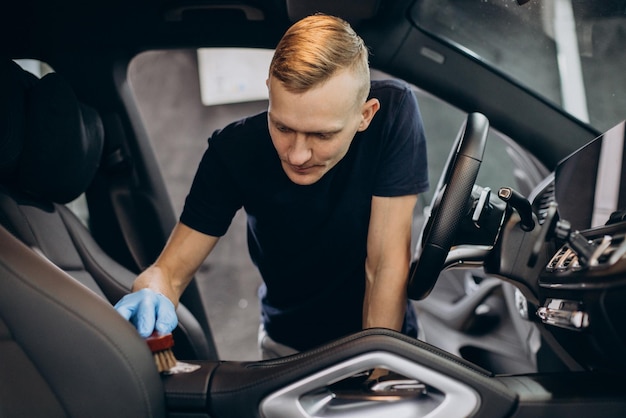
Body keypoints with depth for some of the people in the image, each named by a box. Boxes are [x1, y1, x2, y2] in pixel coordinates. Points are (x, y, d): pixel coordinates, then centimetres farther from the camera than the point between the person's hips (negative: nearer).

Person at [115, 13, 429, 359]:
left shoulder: (393, 113, -22)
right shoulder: (235, 150, -18)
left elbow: (387, 263, -21)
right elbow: (171, 269, -16)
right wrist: (152, 298, -38)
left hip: (381, 333, -2)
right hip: (287, 344, 3)